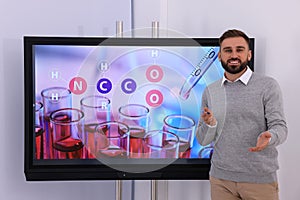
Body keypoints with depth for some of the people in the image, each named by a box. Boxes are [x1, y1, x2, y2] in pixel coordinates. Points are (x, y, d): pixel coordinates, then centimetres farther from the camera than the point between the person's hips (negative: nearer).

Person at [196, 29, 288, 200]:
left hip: (260, 179, -2)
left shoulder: (268, 86, -5)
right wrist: (210, 124, -15)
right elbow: (203, 140, 6)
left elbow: (280, 127, -8)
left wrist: (268, 137, -30)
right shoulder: (210, 91, 6)